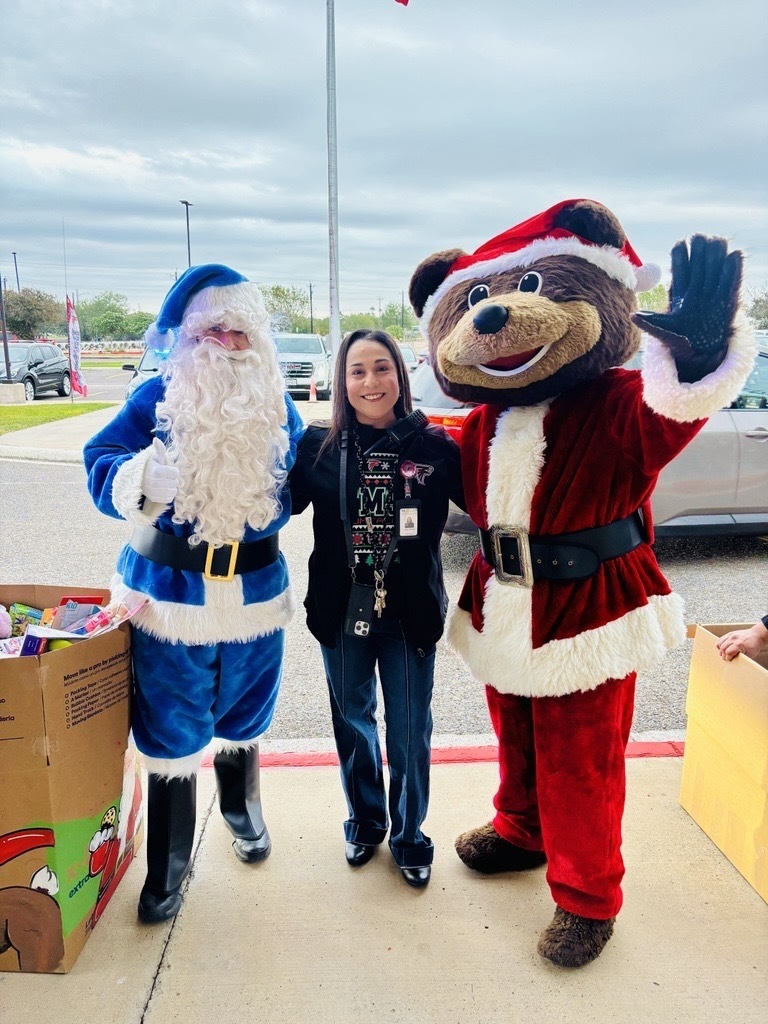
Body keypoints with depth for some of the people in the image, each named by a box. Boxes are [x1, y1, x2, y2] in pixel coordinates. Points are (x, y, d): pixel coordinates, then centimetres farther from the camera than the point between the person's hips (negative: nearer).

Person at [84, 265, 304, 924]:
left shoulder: (277, 407, 0)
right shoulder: (158, 398, -7)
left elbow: (296, 486, 8)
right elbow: (100, 470, -14)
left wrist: (268, 506, -14)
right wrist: (142, 478, -35)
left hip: (252, 592, 2)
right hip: (169, 594, -2)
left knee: (243, 716, 21)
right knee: (172, 733, 7)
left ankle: (241, 809, 50)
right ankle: (169, 862, 30)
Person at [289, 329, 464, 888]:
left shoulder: (434, 445, -9)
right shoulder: (319, 446, -6)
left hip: (411, 612, -1)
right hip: (341, 612, 2)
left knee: (410, 731, 13)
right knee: (353, 721, 20)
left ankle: (409, 834, 38)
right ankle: (365, 820, 46)